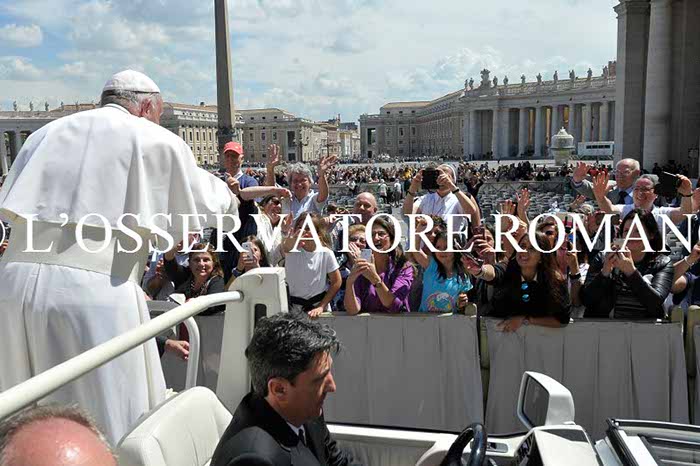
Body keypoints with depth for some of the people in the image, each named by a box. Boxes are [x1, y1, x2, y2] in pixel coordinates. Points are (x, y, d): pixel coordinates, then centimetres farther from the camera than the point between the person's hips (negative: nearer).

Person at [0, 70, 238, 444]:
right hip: (94, 288, -5)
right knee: (112, 413, 5)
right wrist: (229, 196, 33)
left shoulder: (46, 133, 19)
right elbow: (204, 207, 12)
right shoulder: (155, 140, 5)